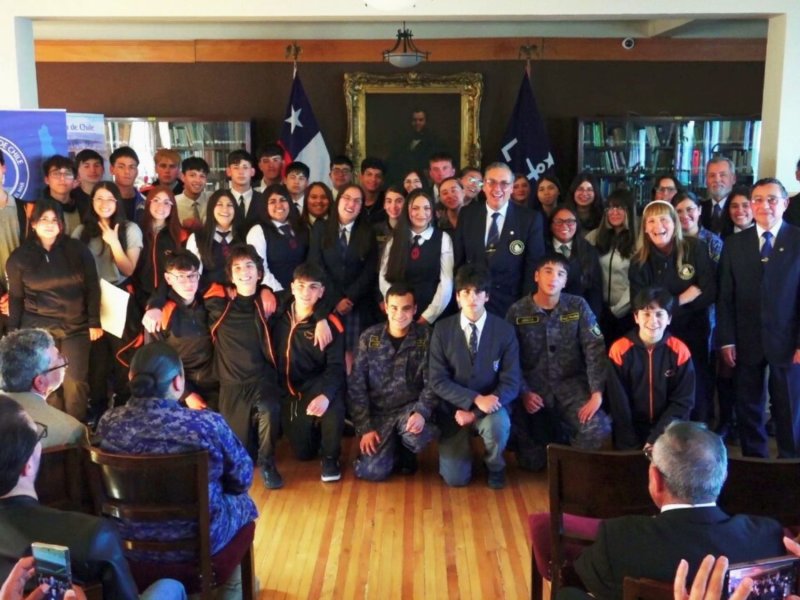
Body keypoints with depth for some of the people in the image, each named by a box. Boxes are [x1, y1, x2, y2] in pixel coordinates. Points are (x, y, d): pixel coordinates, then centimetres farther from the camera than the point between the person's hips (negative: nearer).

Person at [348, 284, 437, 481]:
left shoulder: (426, 337, -5)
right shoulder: (369, 337, -4)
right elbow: (356, 385, -3)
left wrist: (421, 412, -27)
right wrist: (365, 427, -10)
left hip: (410, 409, 0)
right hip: (378, 413, 0)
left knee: (417, 433, -35)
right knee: (372, 471, -18)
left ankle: (406, 454, 5)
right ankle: (392, 449, 19)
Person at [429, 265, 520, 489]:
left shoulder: (505, 331, -8)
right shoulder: (442, 329, -6)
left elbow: (511, 383, -10)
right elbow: (438, 380, -9)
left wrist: (475, 413, -20)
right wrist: (475, 400, -23)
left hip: (490, 407, 0)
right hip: (454, 408, 0)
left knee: (497, 426, -35)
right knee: (455, 478, -10)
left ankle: (495, 467, 0)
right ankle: (462, 443, 26)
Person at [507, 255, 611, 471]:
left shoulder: (578, 306, -1)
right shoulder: (517, 311, -2)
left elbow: (595, 350, -7)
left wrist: (597, 394, -18)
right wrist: (523, 393, -15)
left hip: (571, 383, 1)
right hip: (533, 386, 0)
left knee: (597, 431, -25)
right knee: (532, 462, -8)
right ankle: (552, 433, 26)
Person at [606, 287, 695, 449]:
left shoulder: (679, 351, -5)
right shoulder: (620, 350, -7)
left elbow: (683, 402, -4)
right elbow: (618, 403, -6)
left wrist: (656, 439, -14)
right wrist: (631, 443, -13)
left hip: (669, 429, 1)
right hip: (632, 427, -1)